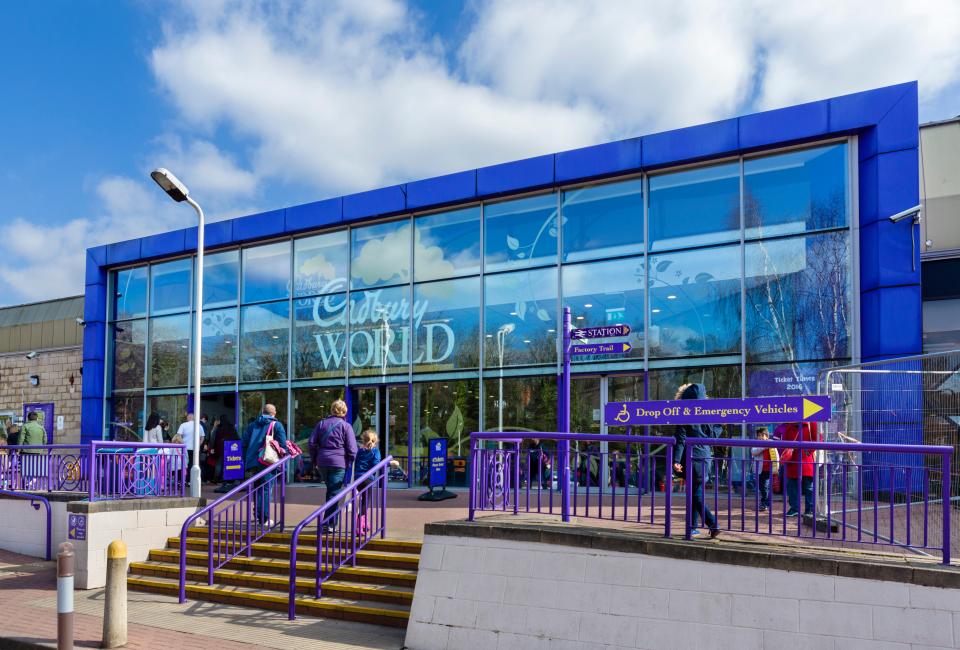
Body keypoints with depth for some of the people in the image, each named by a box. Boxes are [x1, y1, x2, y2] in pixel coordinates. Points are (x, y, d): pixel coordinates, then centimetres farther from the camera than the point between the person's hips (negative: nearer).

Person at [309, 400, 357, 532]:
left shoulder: (321, 423, 10)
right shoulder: (346, 426, -2)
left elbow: (312, 443, 9)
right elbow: (352, 448, -6)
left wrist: (314, 460, 16)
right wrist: (350, 465, 3)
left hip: (322, 463, 4)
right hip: (339, 464, -4)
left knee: (330, 490, 18)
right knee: (334, 493, -1)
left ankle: (330, 521, 22)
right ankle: (328, 524, -5)